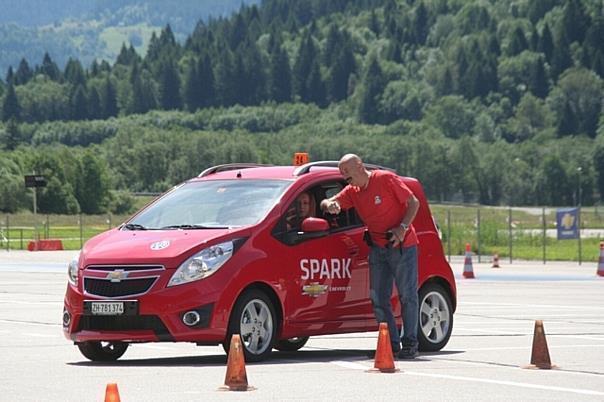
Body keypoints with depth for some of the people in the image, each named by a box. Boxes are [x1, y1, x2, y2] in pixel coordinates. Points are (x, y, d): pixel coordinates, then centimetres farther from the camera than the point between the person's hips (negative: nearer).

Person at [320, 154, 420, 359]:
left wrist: (403, 228, -21)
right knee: (379, 299, 2)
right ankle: (392, 344, 6)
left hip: (402, 245, -6)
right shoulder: (352, 191, 7)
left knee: (407, 295, -3)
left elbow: (413, 203, -9)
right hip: (377, 248, 6)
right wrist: (329, 205, -21)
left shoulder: (386, 179, -11)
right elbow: (327, 203, 3)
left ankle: (410, 343, 1)